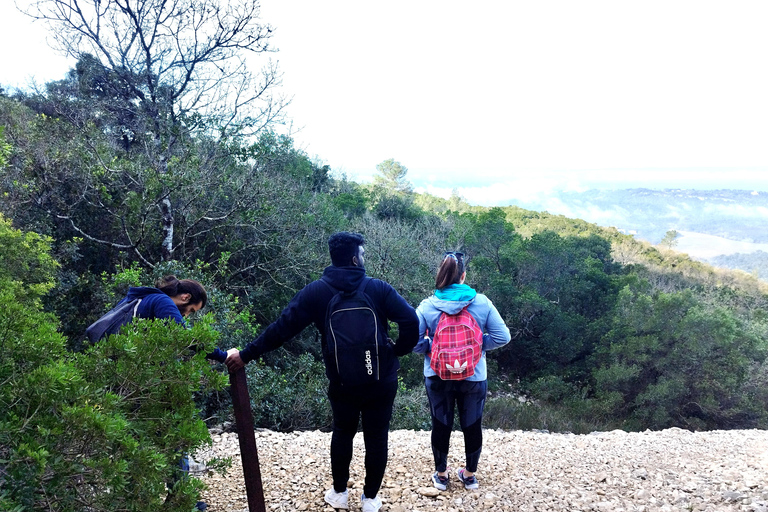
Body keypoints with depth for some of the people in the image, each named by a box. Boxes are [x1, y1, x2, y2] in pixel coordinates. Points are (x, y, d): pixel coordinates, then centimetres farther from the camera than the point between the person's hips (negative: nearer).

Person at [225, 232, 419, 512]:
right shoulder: (378, 289, -10)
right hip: (381, 382, -1)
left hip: (342, 383, 2)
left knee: (342, 434, 22)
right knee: (376, 438, 14)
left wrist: (246, 354, -4)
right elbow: (411, 321, -19)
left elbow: (281, 328, -10)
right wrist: (398, 351, -3)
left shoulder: (315, 292, -7)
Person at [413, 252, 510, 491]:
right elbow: (502, 337, -9)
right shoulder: (481, 302, -11)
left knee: (441, 425, 17)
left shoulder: (427, 306, -13)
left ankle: (441, 475, 33)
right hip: (474, 378, 0)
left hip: (438, 378, 0)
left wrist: (431, 348, 3)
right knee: (472, 425, 18)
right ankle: (470, 475, 35)